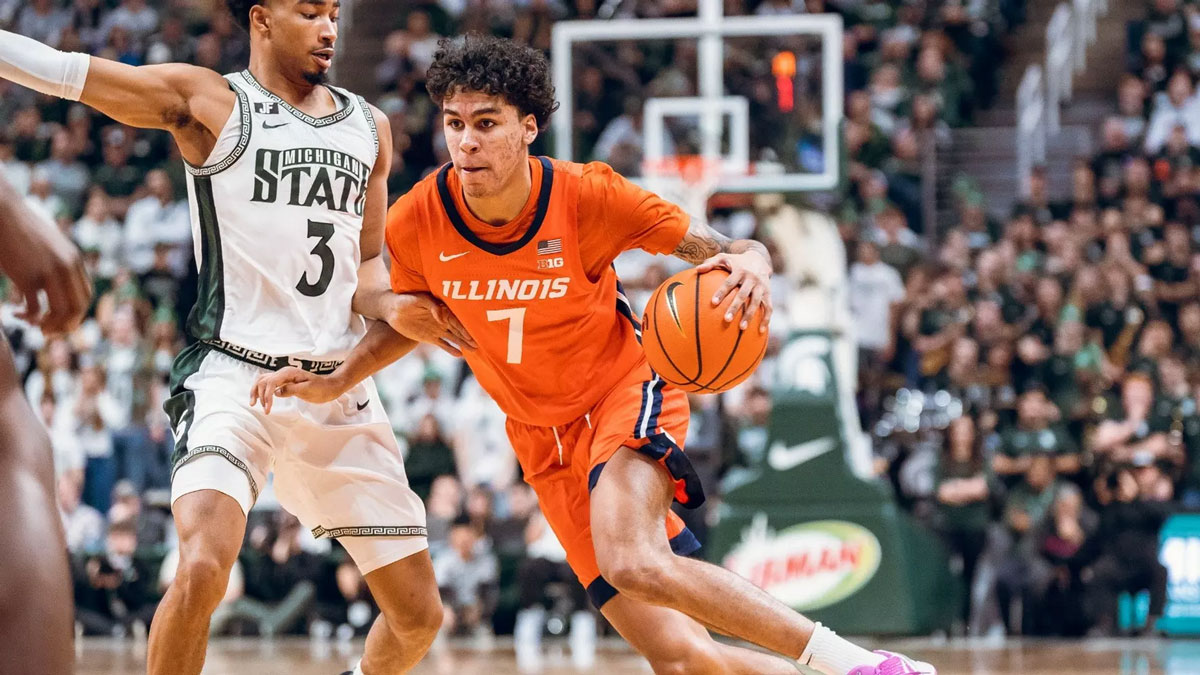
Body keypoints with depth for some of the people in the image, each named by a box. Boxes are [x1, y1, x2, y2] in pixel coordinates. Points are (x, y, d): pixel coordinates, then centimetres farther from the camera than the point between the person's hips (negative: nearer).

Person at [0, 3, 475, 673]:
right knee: (204, 568, -29)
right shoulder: (208, 102, -1)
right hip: (234, 374, -5)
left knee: (419, 616, 6)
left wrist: (393, 308, -5)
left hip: (339, 387, 5)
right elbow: (54, 69, -8)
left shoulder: (368, 127, 13)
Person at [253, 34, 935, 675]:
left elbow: (720, 248, -13)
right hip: (546, 441, 4)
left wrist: (750, 264, -36)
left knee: (633, 563, -36)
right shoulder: (416, 223, -10)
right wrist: (334, 381, -2)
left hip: (628, 391, -4)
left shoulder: (586, 196, -19)